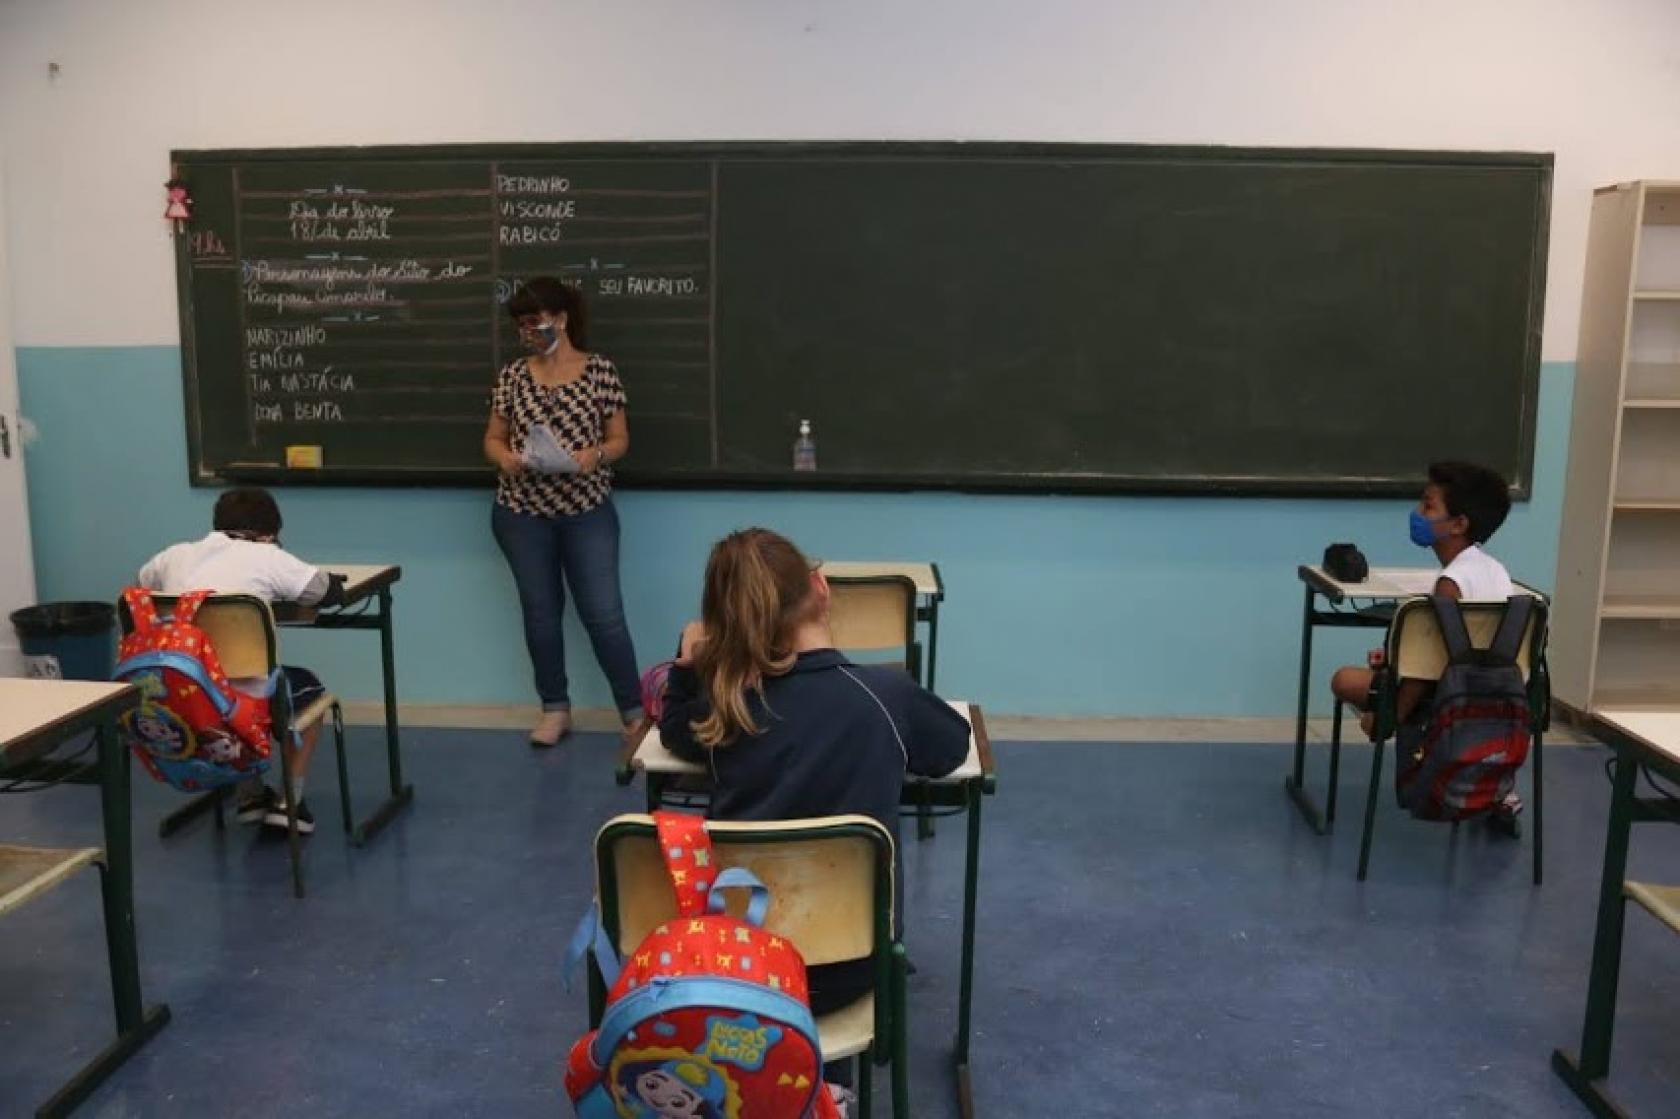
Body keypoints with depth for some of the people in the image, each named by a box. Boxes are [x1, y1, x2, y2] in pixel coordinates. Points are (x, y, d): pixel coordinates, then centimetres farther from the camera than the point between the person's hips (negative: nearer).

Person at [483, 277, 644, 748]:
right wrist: (505, 458, -14)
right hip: (522, 513, 3)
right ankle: (555, 709, 25)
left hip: (587, 512, -3)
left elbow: (619, 438, 0)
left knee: (604, 613, -3)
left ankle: (634, 711, 10)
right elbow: (493, 438, 8)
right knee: (539, 612, 11)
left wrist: (596, 454, -20)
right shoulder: (513, 375, 4)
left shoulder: (600, 370, -3)